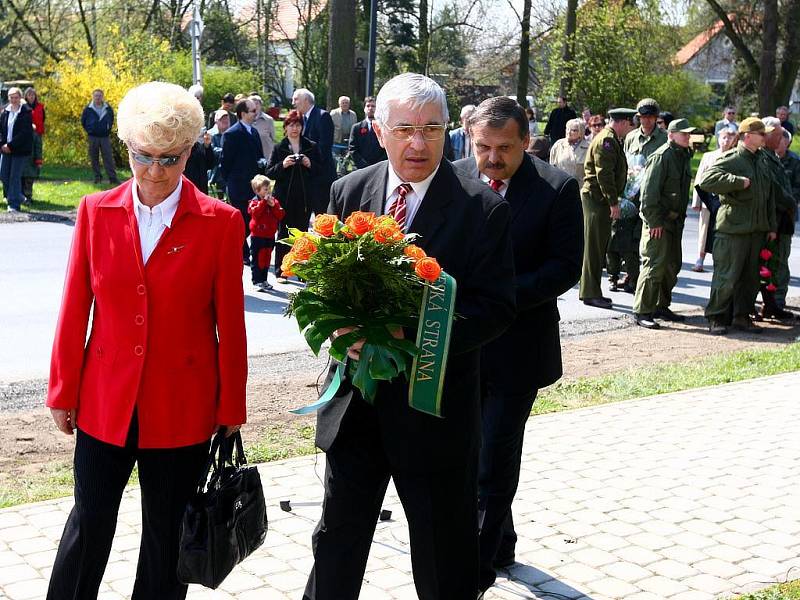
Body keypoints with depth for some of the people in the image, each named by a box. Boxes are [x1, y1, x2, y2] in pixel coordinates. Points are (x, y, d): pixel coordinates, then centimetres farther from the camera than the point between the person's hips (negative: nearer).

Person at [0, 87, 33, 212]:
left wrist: (10, 145, -16)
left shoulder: (26, 112, -8)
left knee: (15, 177, -5)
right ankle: (18, 197, 25)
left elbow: (25, 132, -14)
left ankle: (14, 204, 3)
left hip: (20, 149, -5)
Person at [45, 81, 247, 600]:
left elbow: (230, 322, -3)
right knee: (89, 525, 10)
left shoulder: (221, 222, -7)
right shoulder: (96, 212, 0)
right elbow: (74, 311, 3)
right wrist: (63, 393, 6)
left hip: (183, 407, -1)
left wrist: (231, 409, 0)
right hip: (105, 401, 2)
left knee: (166, 535, 12)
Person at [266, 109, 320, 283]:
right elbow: (269, 173, 1)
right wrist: (282, 165, -15)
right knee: (283, 233, 1)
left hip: (305, 198, 1)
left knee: (302, 233, 2)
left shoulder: (312, 147, 8)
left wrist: (310, 165, -9)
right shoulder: (279, 148, 6)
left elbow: (320, 170, 10)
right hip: (284, 197, -1)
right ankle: (280, 271, 6)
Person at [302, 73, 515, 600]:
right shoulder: (348, 192, 2)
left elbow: (496, 308, -13)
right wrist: (341, 326, -15)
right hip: (354, 403, 4)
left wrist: (412, 334, -25)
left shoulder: (484, 209, -10)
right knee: (337, 537, 20)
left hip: (433, 408, -3)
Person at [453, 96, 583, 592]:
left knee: (495, 461, 0)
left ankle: (477, 569, 10)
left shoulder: (558, 189, -9)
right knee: (470, 453, 17)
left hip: (516, 344, -4)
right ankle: (501, 545, 38)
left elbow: (566, 267, -11)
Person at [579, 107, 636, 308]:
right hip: (597, 197, -10)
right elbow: (604, 174, -22)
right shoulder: (606, 140, -15)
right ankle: (591, 293, -1)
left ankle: (590, 290, 21)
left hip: (601, 199, 10)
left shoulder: (612, 140, 18)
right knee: (594, 246, -6)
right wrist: (613, 202, -21)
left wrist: (613, 200, 17)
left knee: (600, 245, 14)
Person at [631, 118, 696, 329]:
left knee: (672, 265, 14)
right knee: (654, 264, -10)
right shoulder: (661, 157, -14)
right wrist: (654, 221, -20)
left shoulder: (684, 156, 13)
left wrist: (681, 216, 15)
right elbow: (649, 191, -19)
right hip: (658, 222, -9)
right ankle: (641, 311, -6)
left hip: (675, 221, 9)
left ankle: (661, 307, 25)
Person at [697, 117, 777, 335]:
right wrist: (739, 182, -23)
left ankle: (742, 316, 23)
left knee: (750, 276, 12)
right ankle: (716, 318, 5)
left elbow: (769, 195, 21)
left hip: (757, 230, 8)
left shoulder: (762, 160, 15)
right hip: (733, 228, -8)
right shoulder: (730, 159, -10)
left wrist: (771, 225, 17)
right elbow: (706, 180, -24)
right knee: (727, 276, -4)